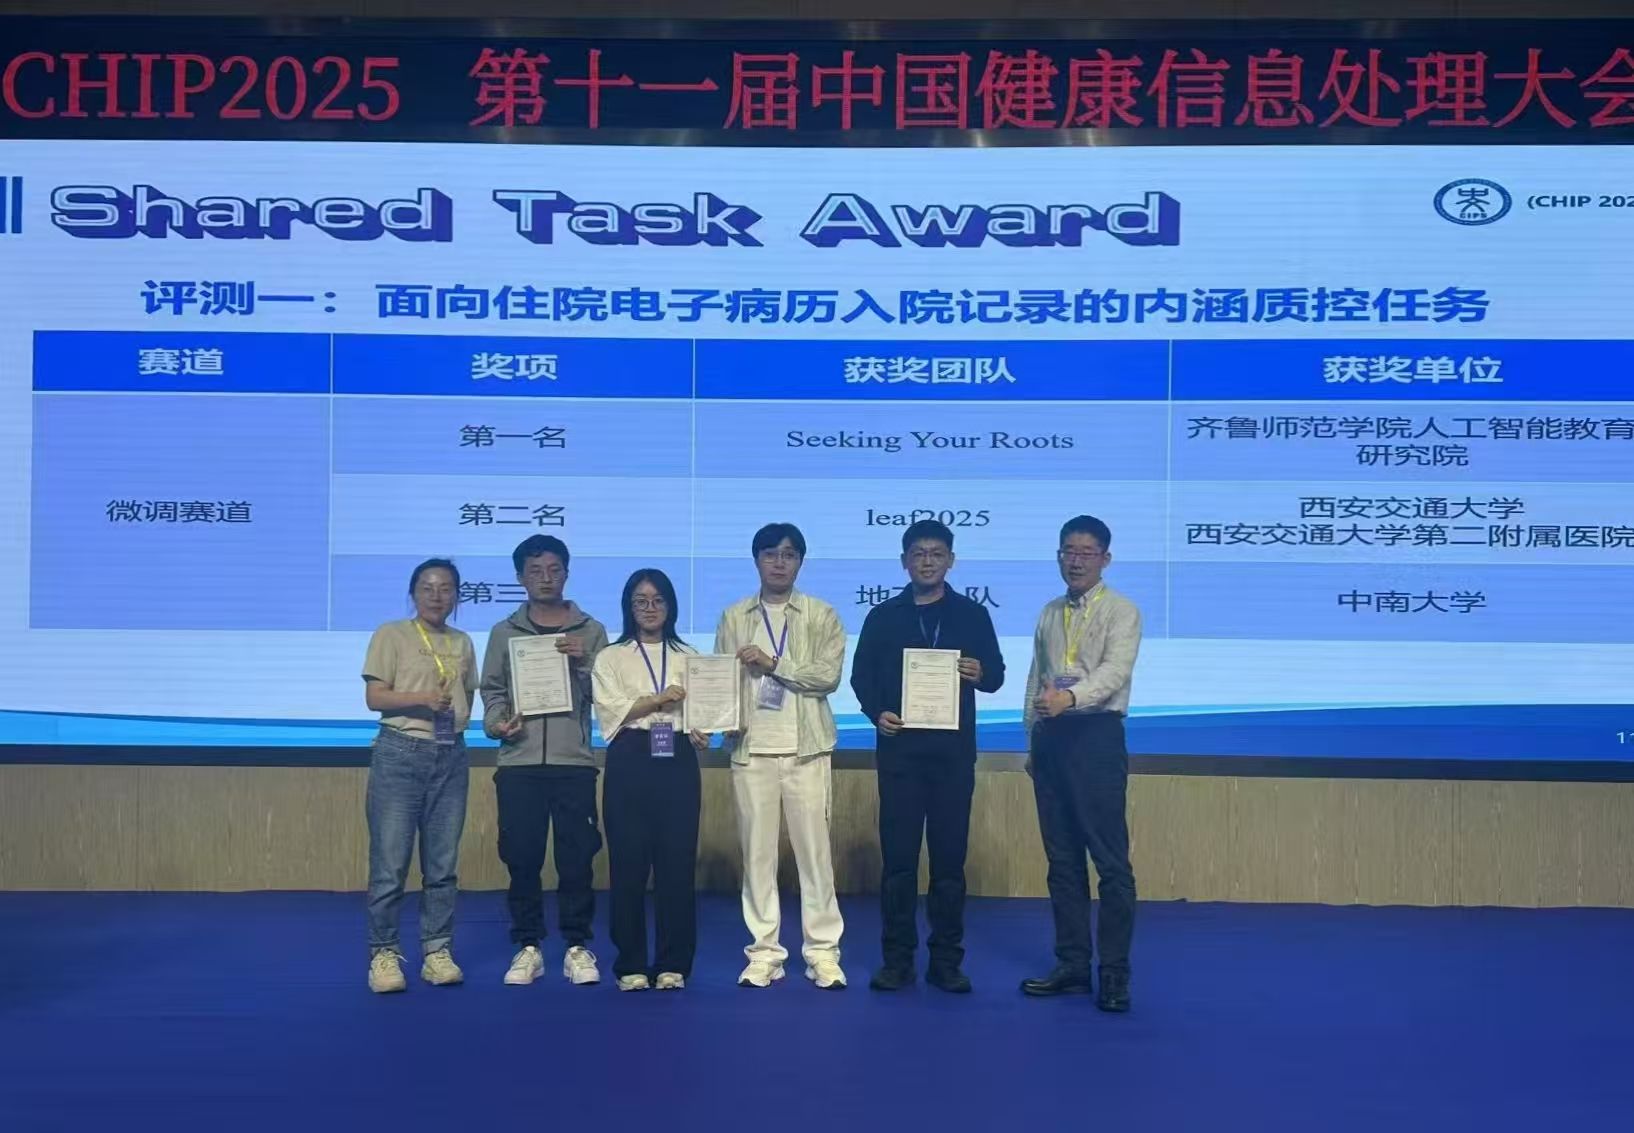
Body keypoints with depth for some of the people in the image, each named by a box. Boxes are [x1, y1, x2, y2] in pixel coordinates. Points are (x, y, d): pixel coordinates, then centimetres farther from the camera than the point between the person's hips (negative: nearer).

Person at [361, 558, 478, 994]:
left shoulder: (462, 644, 14)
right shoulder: (391, 635, 0)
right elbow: (374, 697, -6)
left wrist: (454, 723, 0)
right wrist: (423, 699, -20)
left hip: (451, 757, 4)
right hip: (400, 753, -4)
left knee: (443, 865, 6)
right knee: (390, 863, -4)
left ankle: (437, 951, 14)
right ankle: (384, 954, 6)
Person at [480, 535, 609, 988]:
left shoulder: (591, 632, 9)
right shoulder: (504, 633, 11)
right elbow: (492, 690, 9)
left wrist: (582, 662, -12)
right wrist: (495, 724, -10)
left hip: (574, 762, -1)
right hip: (519, 763, 1)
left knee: (576, 857, 0)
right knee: (522, 858, 3)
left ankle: (577, 946, 10)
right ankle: (527, 946, 14)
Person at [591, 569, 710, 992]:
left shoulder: (688, 656, 16)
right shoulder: (611, 657, 10)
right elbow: (610, 709, -3)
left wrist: (700, 734, -12)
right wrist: (657, 700, -13)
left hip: (678, 761, 1)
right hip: (630, 761, -1)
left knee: (677, 860, -2)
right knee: (628, 860, -2)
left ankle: (672, 964, 7)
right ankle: (631, 964, 7)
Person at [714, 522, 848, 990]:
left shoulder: (821, 615, 5)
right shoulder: (733, 618, 10)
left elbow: (828, 675, -6)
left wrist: (772, 663, -10)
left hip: (806, 749, -1)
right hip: (751, 749, 2)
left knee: (814, 849, -1)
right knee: (757, 851, 3)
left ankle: (823, 952, 6)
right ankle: (764, 951, 11)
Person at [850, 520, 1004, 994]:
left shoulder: (972, 614, 8)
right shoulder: (884, 616, 8)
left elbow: (996, 674, 7)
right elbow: (862, 675, 9)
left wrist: (981, 674, -15)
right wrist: (877, 712, -9)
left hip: (953, 749, 0)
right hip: (899, 747, 0)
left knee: (950, 855, 3)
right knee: (898, 855, 1)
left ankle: (946, 959, 11)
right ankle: (898, 958, 9)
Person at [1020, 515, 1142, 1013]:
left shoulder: (1121, 611, -4)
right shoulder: (1049, 614, 15)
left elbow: (1115, 671, -19)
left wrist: (1070, 697, -36)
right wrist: (1032, 741, 15)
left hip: (1096, 734, -6)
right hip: (1051, 736, 6)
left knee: (1110, 858, -6)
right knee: (1062, 858, 9)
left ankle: (1115, 973, 1)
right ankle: (1072, 965, 17)